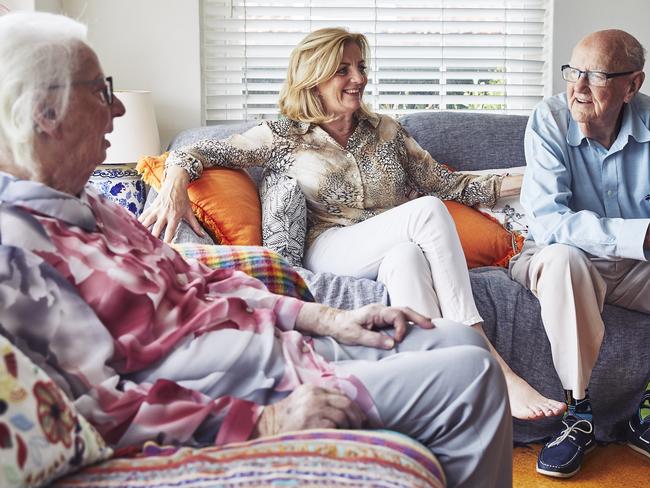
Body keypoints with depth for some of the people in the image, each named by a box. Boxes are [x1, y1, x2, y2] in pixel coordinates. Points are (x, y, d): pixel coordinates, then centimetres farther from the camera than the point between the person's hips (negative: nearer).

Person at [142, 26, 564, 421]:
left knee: (406, 256, -37)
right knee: (428, 211, -29)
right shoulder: (284, 137, 8)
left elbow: (448, 184, 19)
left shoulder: (386, 130, 18)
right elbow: (200, 152, 6)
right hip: (330, 250, -3)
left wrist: (521, 182, 9)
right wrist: (175, 182, -17)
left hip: (395, 250, 3)